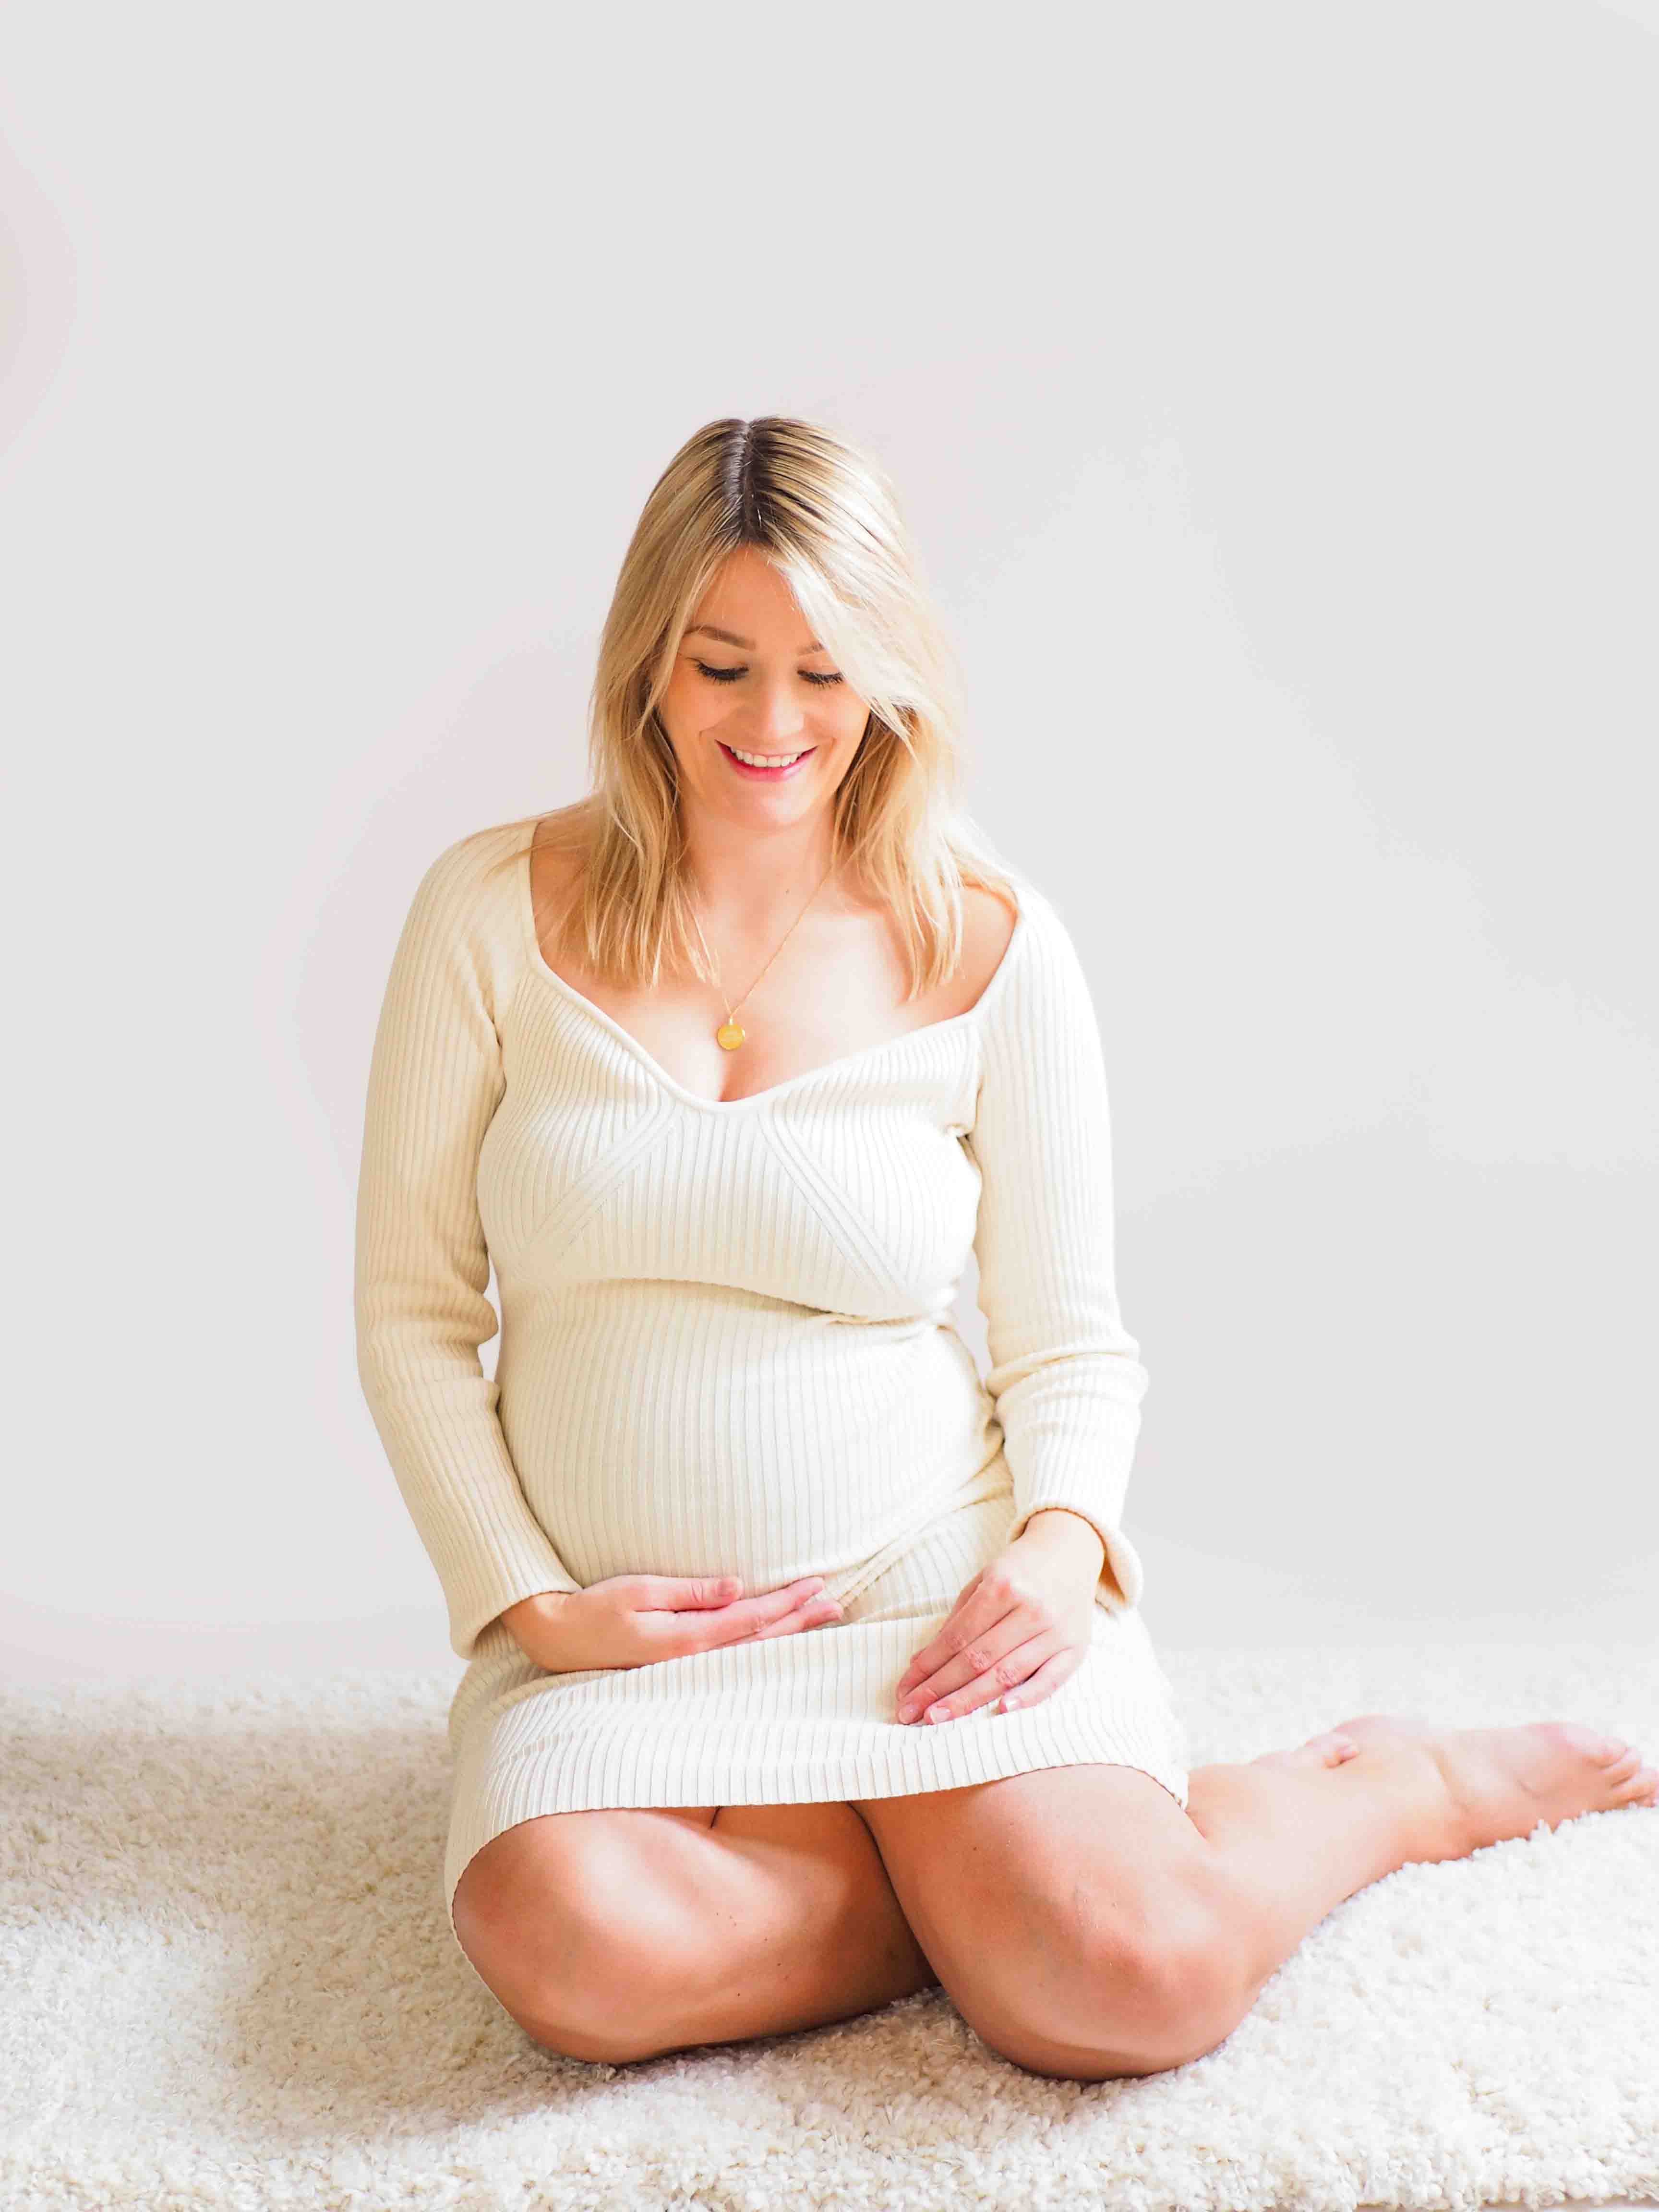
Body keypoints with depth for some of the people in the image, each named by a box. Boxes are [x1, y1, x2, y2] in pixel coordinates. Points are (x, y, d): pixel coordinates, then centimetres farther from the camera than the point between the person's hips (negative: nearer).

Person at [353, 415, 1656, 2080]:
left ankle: (1390, 1788, 6)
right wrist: (527, 1605, -7)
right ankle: (988, 1873, -6)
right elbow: (412, 1314, 4)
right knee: (581, 1957, -32)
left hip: (933, 1575, -1)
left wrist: (1063, 1540, -14)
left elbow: (1070, 1336, 7)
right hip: (620, 1633, 1)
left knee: (1136, 1988, -26)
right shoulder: (495, 911, 1)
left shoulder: (993, 950, 1)